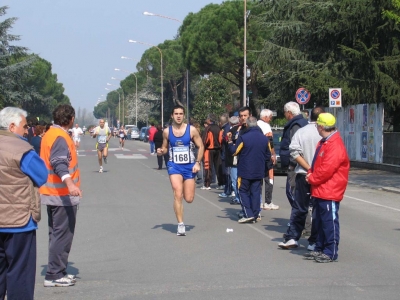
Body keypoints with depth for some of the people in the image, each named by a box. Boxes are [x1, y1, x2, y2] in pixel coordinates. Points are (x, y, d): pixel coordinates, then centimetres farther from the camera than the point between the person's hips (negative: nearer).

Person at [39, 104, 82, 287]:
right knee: (62, 235, -5)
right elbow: (59, 163, -32)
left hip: (52, 193, 10)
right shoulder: (60, 137, -17)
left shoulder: (50, 134, 13)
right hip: (63, 194, -10)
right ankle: (54, 275, -3)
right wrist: (69, 183, -46)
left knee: (56, 234, 16)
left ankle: (56, 271, 23)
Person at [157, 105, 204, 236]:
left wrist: (197, 163, -9)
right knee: (178, 195, -16)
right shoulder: (167, 131, 0)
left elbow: (201, 146, 1)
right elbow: (165, 147, 13)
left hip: (189, 166, 0)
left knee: (189, 199, 2)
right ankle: (180, 225, -8)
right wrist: (161, 151, -10)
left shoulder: (191, 130, -4)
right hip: (174, 166, 0)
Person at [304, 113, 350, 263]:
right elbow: (317, 164, 22)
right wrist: (310, 174, 3)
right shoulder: (324, 143, 15)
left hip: (329, 192, -11)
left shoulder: (335, 145, -19)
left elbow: (327, 169, -24)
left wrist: (312, 178, -12)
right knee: (320, 221, 16)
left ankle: (331, 253, 0)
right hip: (320, 190, 11)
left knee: (330, 222, -5)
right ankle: (320, 249, 25)